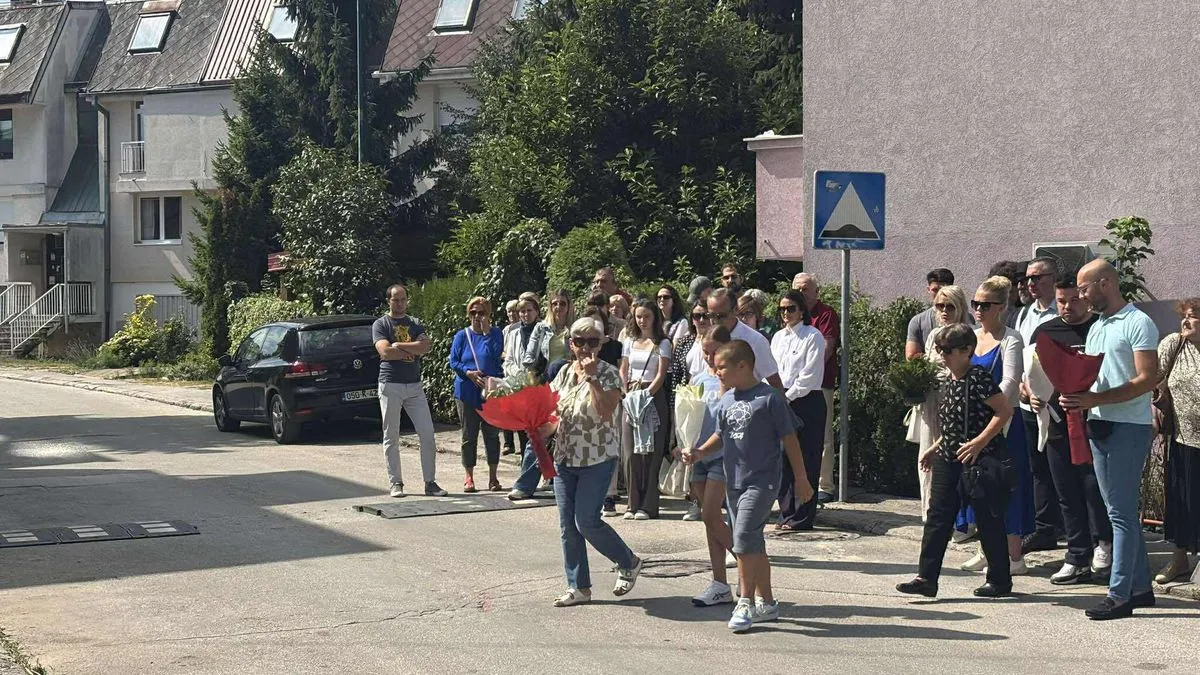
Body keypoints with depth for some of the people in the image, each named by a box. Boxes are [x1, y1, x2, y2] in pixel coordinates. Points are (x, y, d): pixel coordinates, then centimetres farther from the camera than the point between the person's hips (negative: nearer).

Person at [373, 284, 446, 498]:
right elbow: (385, 351, -14)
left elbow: (425, 347, -5)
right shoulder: (381, 324, 3)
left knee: (427, 434, -1)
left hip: (414, 385, 3)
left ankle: (430, 482, 4)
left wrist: (399, 346, -11)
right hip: (390, 385, -3)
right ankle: (396, 483, 8)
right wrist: (413, 350, -7)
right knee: (391, 438, 1)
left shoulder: (415, 324, 13)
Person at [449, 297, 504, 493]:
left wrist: (486, 332, -13)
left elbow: (496, 354, -10)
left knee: (492, 434, 2)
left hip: (492, 391, 0)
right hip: (467, 392, 1)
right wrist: (469, 373, -14)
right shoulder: (461, 336, 6)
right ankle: (469, 477, 12)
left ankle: (493, 476, 11)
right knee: (469, 435, 4)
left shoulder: (495, 333, 4)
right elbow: (453, 362, 1)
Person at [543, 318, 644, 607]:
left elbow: (606, 411, -23)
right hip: (565, 458, 6)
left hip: (598, 458, -6)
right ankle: (578, 587, 14)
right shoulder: (565, 372, 9)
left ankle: (629, 563, 13)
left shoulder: (608, 374, -9)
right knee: (568, 523, 5)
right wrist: (548, 428, -3)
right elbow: (554, 411, 16)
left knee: (586, 520, -10)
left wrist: (591, 377, -25)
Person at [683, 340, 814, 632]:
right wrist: (699, 452, 1)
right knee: (754, 544, 13)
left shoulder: (769, 397, -10)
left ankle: (745, 602, -10)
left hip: (762, 481, -7)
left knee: (744, 537, -17)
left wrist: (801, 479, -3)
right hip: (734, 482, 7)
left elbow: (789, 438, -5)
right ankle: (766, 603, 23)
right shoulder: (725, 401, 9)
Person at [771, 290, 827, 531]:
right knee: (783, 458, 5)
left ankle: (802, 517, 0)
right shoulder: (778, 337, 16)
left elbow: (810, 375, -10)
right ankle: (787, 513, 13)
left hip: (806, 401, -6)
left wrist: (788, 396, -10)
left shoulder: (813, 336, -4)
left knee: (805, 459, -4)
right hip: (781, 401, 6)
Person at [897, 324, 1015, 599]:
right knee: (937, 518, 3)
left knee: (989, 521, 4)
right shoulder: (950, 381, 11)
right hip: (949, 460, 9)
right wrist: (936, 448, 16)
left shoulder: (978, 378, -16)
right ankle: (926, 578, 4)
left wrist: (979, 442, -20)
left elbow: (1005, 410, -19)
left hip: (980, 460, -8)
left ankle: (1000, 579, 17)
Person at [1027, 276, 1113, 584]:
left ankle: (1103, 543, 15)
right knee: (1067, 495, 8)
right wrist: (1032, 395, -8)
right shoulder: (1045, 332, 11)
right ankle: (1078, 560, 16)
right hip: (1057, 424, 4)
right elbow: (1030, 374, 13)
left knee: (1094, 487, -9)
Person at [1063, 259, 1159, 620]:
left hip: (1129, 427, -9)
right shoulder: (1096, 328, 18)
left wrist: (1096, 398, -22)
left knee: (1122, 512, -7)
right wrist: (1073, 395, -1)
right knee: (1120, 511, 12)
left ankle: (1119, 595, -6)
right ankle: (1140, 586, 20)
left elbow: (1147, 379, -17)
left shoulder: (1138, 324, -9)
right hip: (1099, 425, 9)